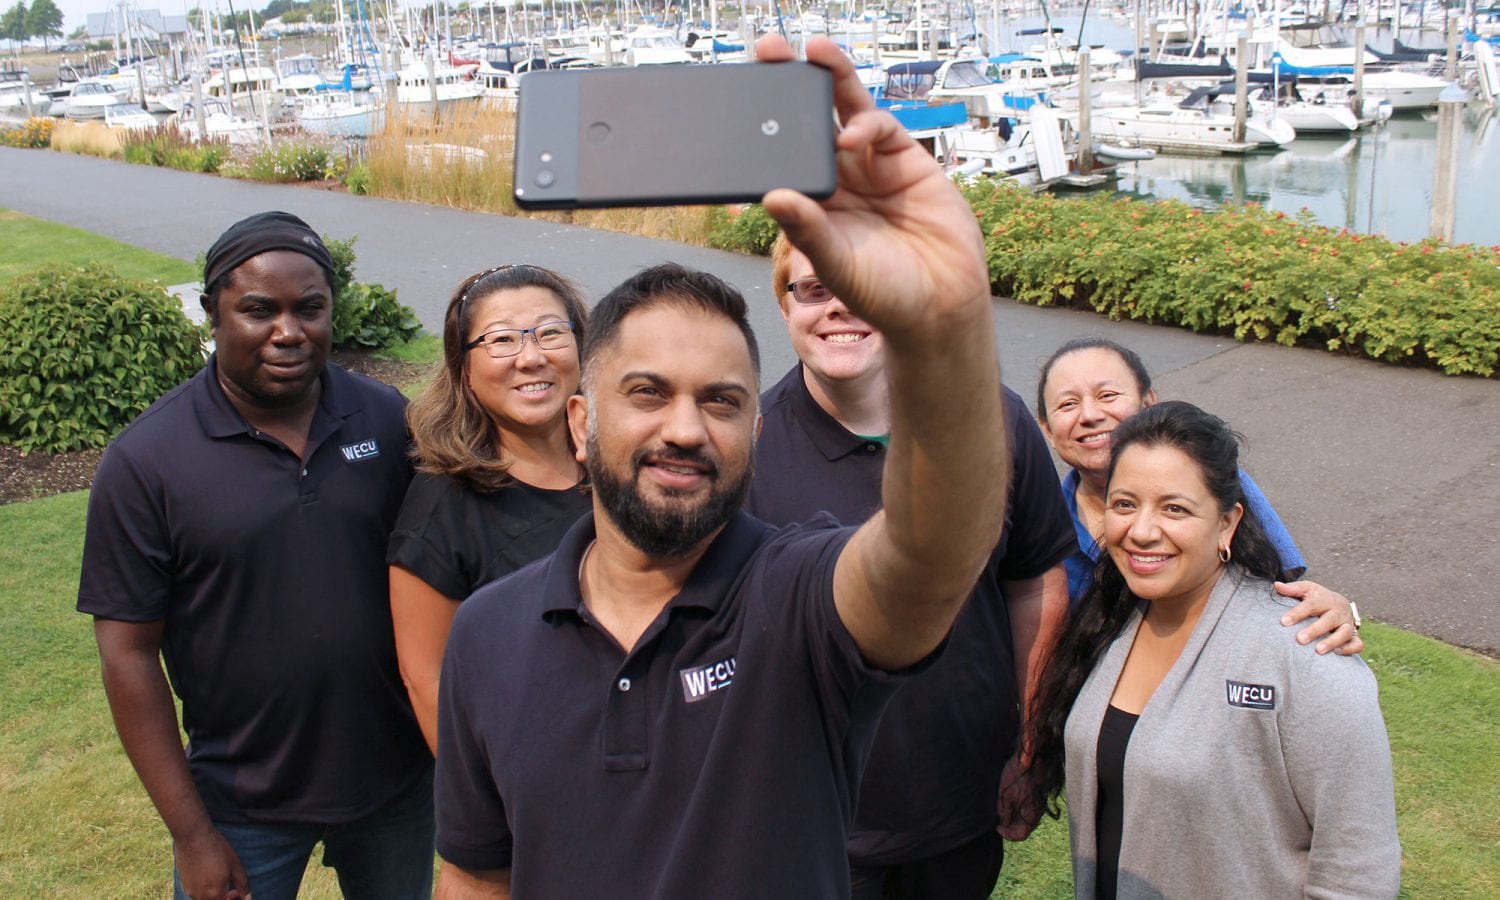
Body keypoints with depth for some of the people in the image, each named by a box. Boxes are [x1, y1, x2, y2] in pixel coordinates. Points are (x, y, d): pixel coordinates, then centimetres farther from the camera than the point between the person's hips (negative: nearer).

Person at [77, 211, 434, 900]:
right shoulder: (144, 461, -12)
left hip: (396, 785, 3)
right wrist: (190, 833, -9)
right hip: (243, 810, -2)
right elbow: (129, 652, -10)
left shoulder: (389, 419, -5)